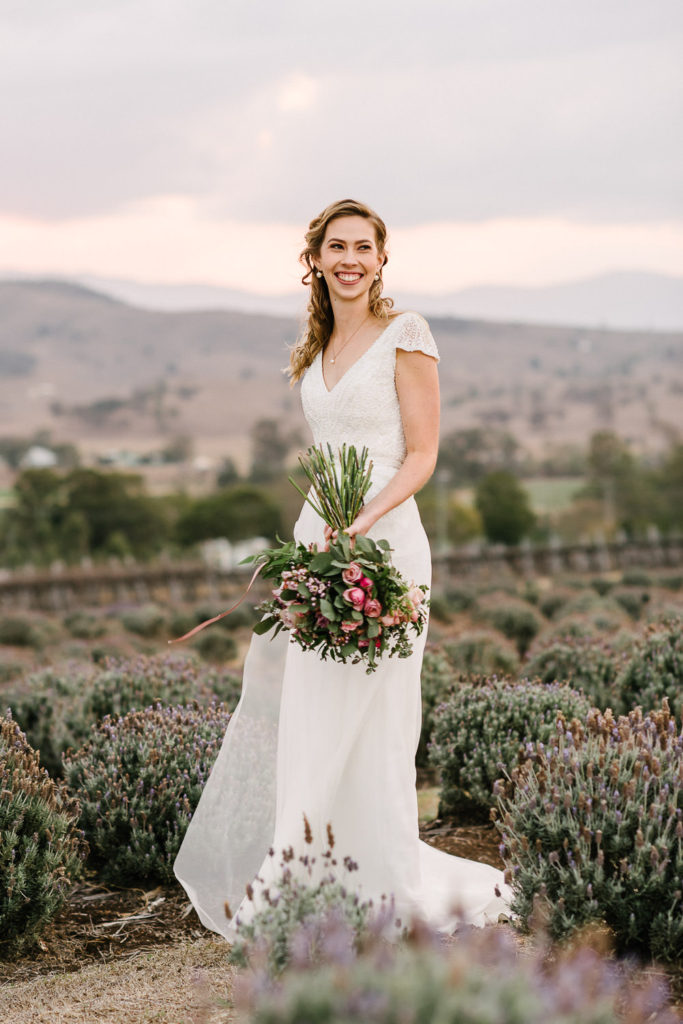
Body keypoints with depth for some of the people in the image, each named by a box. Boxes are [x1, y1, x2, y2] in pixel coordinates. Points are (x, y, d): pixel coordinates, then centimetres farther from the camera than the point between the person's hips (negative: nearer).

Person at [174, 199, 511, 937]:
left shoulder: (405, 335, -5)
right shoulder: (317, 349, 15)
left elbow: (421, 455, -9)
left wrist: (364, 520, -23)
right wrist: (315, 540, 15)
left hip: (382, 544, -7)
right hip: (314, 542, 7)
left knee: (364, 728, -4)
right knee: (286, 717, 8)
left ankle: (389, 896, 8)